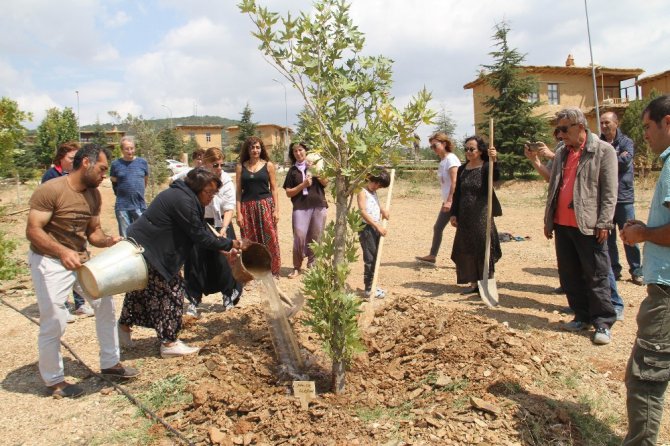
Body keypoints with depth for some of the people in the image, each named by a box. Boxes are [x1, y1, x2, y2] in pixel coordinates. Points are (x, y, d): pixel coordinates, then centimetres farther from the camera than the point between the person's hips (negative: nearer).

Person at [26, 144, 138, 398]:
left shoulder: (93, 194, 2)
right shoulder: (51, 190, -21)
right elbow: (32, 230, -24)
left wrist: (108, 241, -14)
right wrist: (62, 251, -37)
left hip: (80, 259, 8)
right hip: (49, 262, -7)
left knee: (105, 304, 9)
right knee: (54, 324, -3)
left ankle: (110, 363, 25)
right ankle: (54, 380, 18)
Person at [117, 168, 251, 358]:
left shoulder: (186, 198, 8)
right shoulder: (183, 201, -24)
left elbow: (201, 229, 10)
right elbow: (200, 237, -23)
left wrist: (224, 248, 3)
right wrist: (232, 244, -16)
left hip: (143, 246, 10)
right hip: (146, 249, -10)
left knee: (142, 288, 22)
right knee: (171, 290, -3)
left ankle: (124, 326, 39)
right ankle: (169, 343, 7)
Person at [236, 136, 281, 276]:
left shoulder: (268, 165, 5)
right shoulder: (240, 167, 7)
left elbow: (273, 189, 5)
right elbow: (239, 191, 5)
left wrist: (276, 210, -2)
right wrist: (238, 213, -2)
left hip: (266, 206, -1)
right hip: (247, 207, 1)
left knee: (269, 240, -1)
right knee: (250, 242, 4)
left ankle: (272, 271, 12)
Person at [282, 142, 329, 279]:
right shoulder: (292, 171, 9)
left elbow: (325, 183, 3)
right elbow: (288, 193, 5)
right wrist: (303, 184, -8)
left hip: (319, 206, 1)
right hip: (300, 207, -1)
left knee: (316, 237, 2)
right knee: (299, 236, -14)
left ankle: (312, 264, 15)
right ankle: (297, 267, -5)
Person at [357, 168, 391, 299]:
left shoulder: (374, 193, 17)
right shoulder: (362, 192, -10)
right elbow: (363, 212, -19)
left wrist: (383, 210, -2)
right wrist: (378, 225, -22)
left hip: (376, 229, 9)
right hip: (367, 228, -9)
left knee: (374, 258, 11)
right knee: (370, 259, -7)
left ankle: (371, 285, 20)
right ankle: (368, 289, -2)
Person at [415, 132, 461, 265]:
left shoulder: (451, 158, -13)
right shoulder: (442, 161, 13)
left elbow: (455, 181, -20)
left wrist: (450, 200, -24)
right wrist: (446, 201, 17)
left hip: (455, 201, -10)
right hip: (447, 201, 10)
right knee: (438, 227, 14)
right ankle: (432, 256, 23)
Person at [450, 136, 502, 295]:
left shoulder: (486, 167, -5)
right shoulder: (462, 169, 10)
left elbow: (496, 176, -28)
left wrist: (493, 160, -46)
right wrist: (453, 214, 7)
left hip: (482, 215, -5)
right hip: (465, 217, 5)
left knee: (484, 249, -2)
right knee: (467, 250, 8)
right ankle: (474, 283, 19)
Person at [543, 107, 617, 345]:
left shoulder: (603, 151, -4)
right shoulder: (561, 152, 13)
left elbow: (609, 192, -8)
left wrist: (603, 224, -12)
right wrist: (548, 220, 13)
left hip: (588, 226, -6)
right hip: (562, 225, 6)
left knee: (596, 276, 1)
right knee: (569, 275, 12)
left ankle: (603, 323, 11)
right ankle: (582, 317, 25)